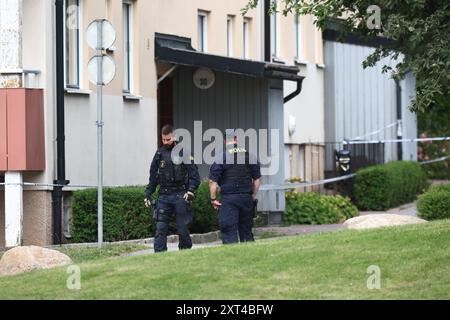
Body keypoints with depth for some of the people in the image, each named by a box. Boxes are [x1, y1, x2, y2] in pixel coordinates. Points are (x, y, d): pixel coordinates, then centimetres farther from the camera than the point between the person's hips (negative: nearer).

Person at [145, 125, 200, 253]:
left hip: (180, 196, -3)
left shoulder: (183, 153, 0)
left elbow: (194, 175, -2)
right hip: (164, 196, 3)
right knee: (160, 229, -5)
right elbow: (153, 176, 19)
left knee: (183, 230, 0)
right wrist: (148, 194, 13)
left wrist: (191, 191, -15)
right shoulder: (159, 154, 12)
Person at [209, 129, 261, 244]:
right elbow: (257, 179, 9)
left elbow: (213, 181, -8)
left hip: (228, 199, -4)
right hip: (246, 197, 4)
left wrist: (213, 199, 0)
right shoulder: (249, 156, 5)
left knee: (229, 231, -4)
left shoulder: (221, 158, -6)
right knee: (246, 231, 13)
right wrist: (253, 196, 18)